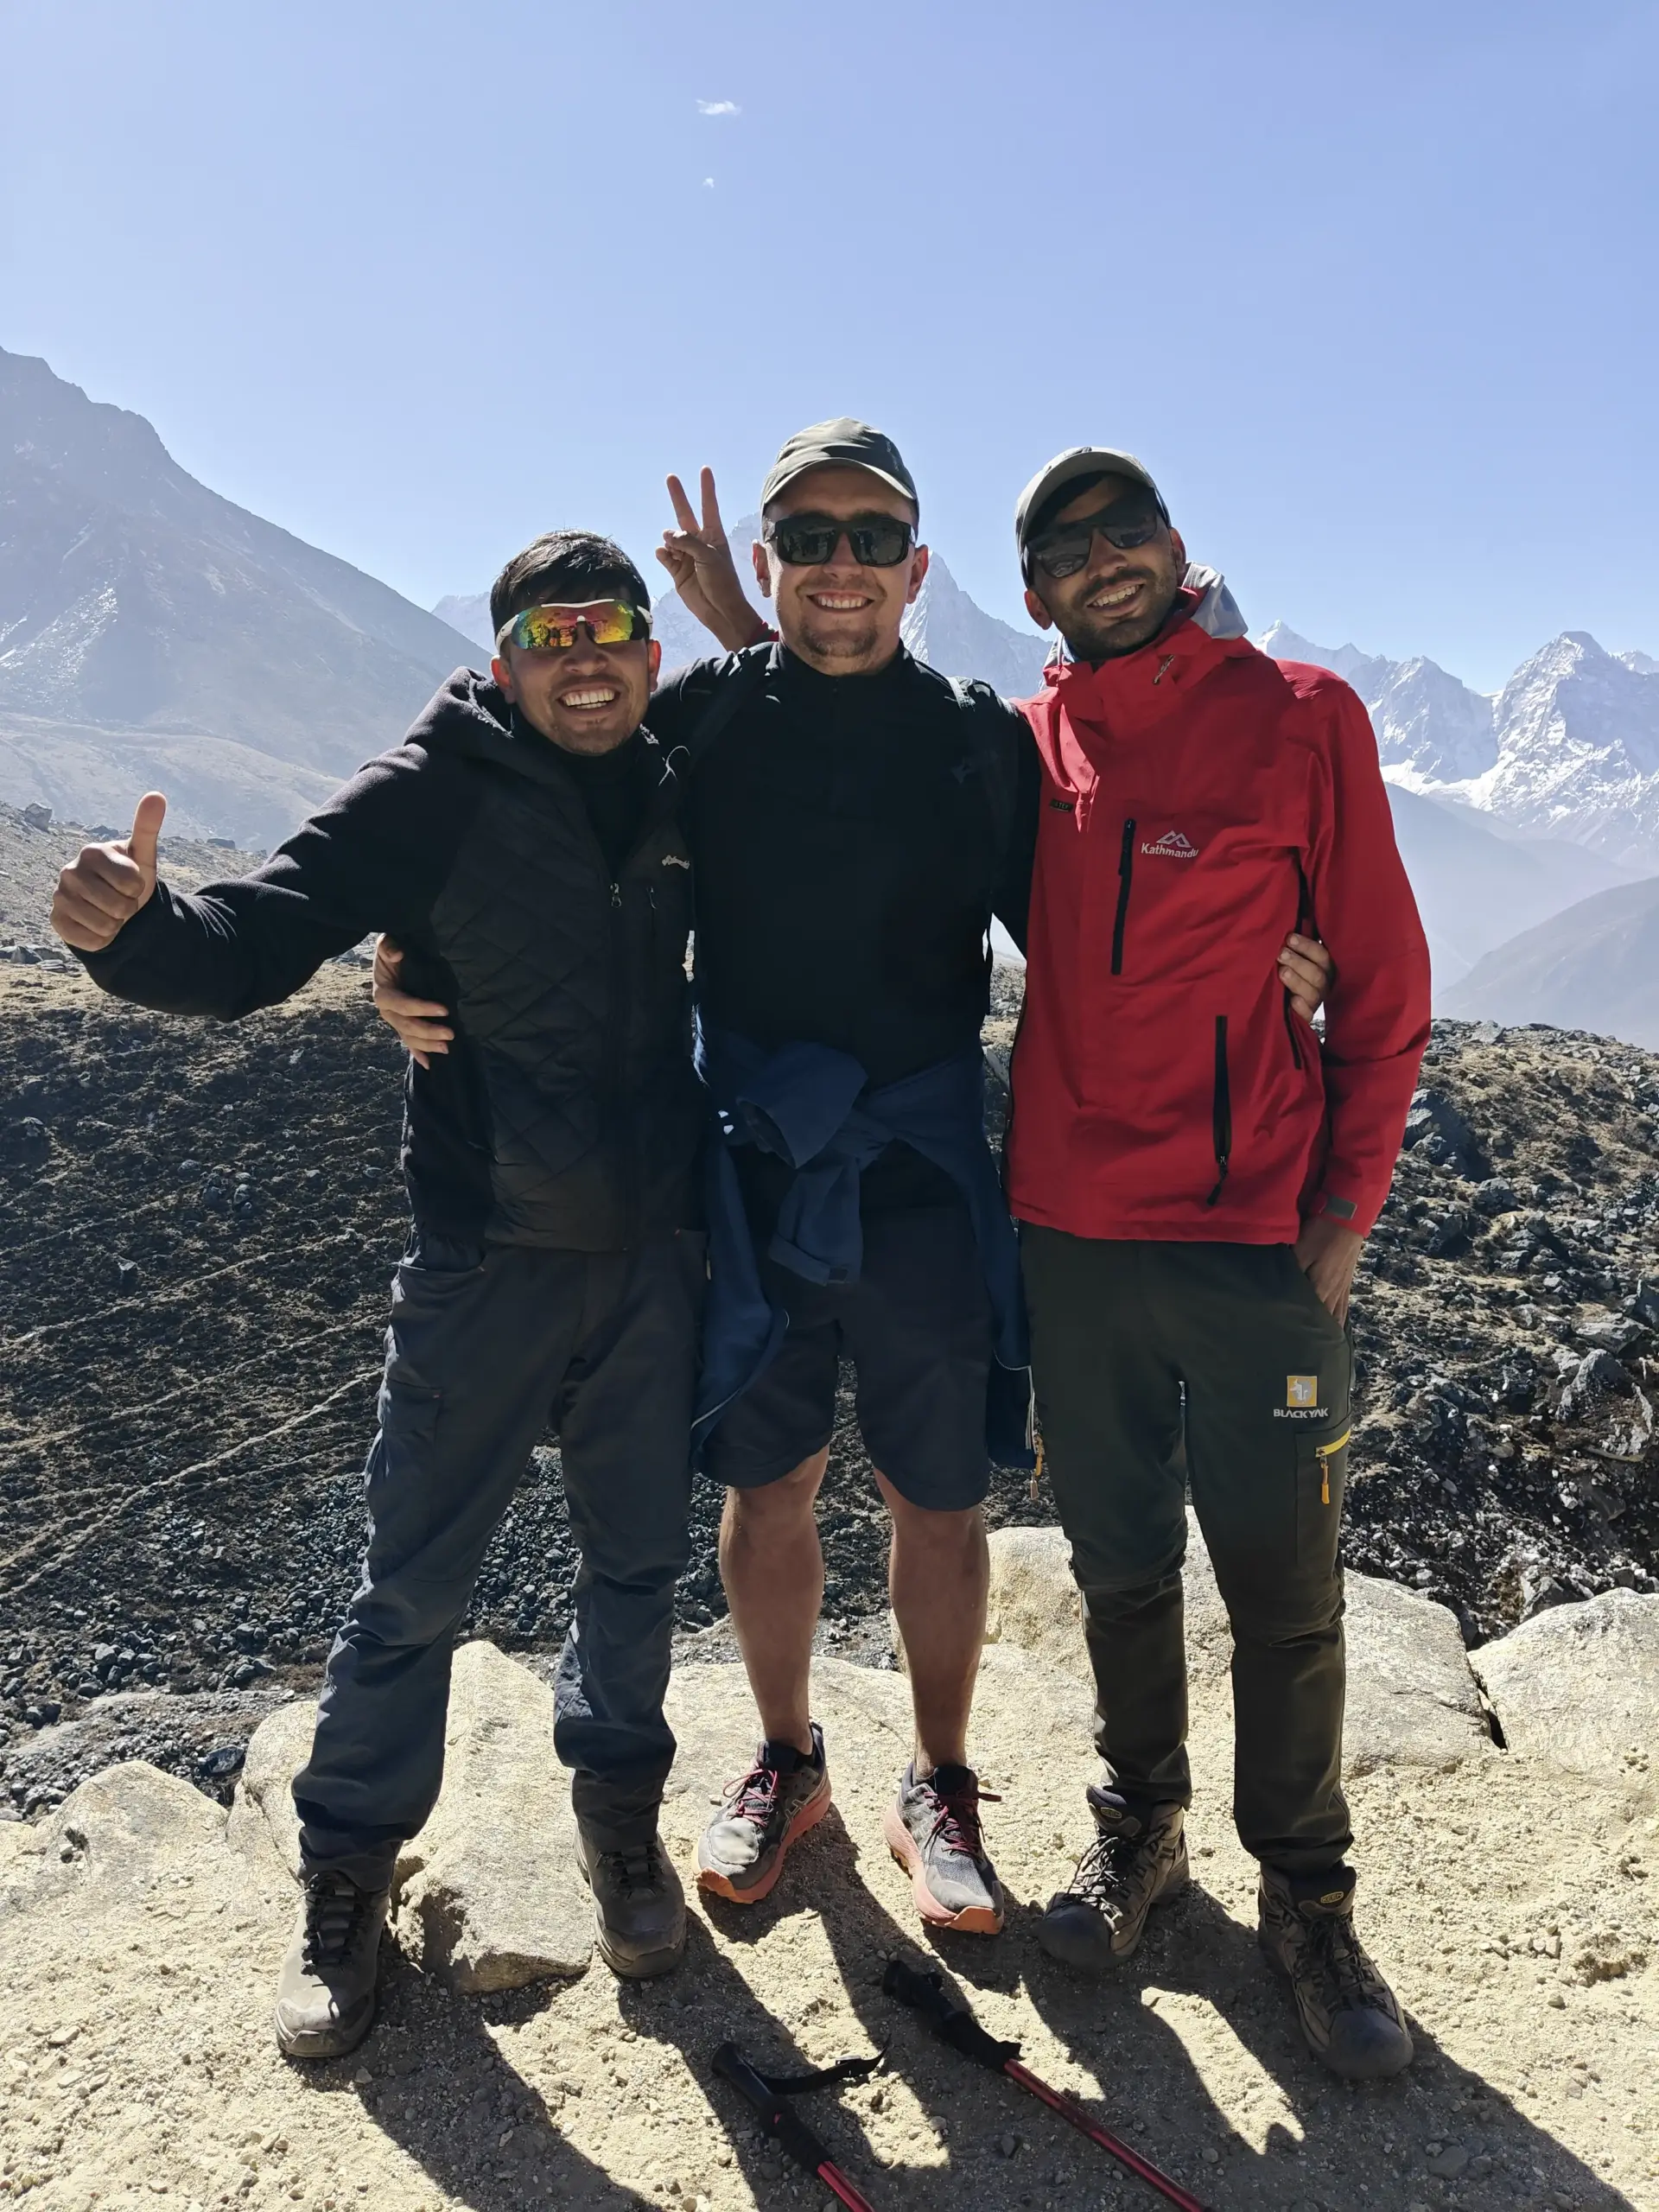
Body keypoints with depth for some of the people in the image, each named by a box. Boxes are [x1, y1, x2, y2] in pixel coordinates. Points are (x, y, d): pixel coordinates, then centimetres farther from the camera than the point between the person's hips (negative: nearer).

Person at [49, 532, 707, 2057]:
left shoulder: (685, 793, 3)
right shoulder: (434, 792, -10)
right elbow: (259, 939, -21)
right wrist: (141, 928, -39)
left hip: (653, 1257, 4)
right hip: (487, 1260, -3)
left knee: (640, 1559, 16)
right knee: (414, 1586, 6)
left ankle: (620, 1815, 38)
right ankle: (350, 1871, 28)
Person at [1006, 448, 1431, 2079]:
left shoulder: (1301, 718, -2)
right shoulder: (1018, 749, 7)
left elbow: (1381, 983, 0)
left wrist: (1345, 1208, -5)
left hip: (1258, 1241, -2)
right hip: (1071, 1238, 3)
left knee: (1283, 1586, 7)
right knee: (1120, 1563, 16)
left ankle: (1304, 1895, 27)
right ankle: (1137, 1831, 37)